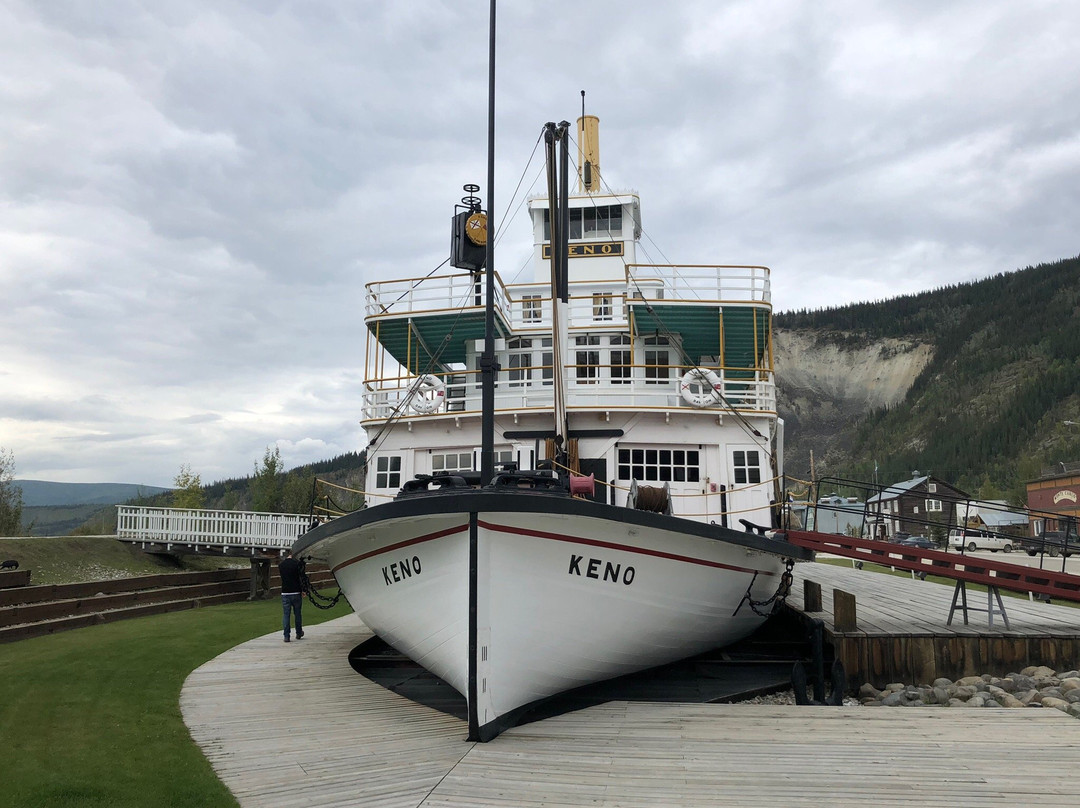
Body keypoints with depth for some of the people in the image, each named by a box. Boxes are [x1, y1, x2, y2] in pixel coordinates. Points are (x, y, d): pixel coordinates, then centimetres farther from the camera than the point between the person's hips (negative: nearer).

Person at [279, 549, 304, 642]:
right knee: (297, 614, 11)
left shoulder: (281, 565, 4)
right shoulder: (297, 563, -7)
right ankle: (299, 634, 24)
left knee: (286, 615, 4)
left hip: (285, 593, 2)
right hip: (296, 593, -2)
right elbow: (301, 577, -6)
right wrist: (302, 590, 4)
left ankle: (286, 636, 0)